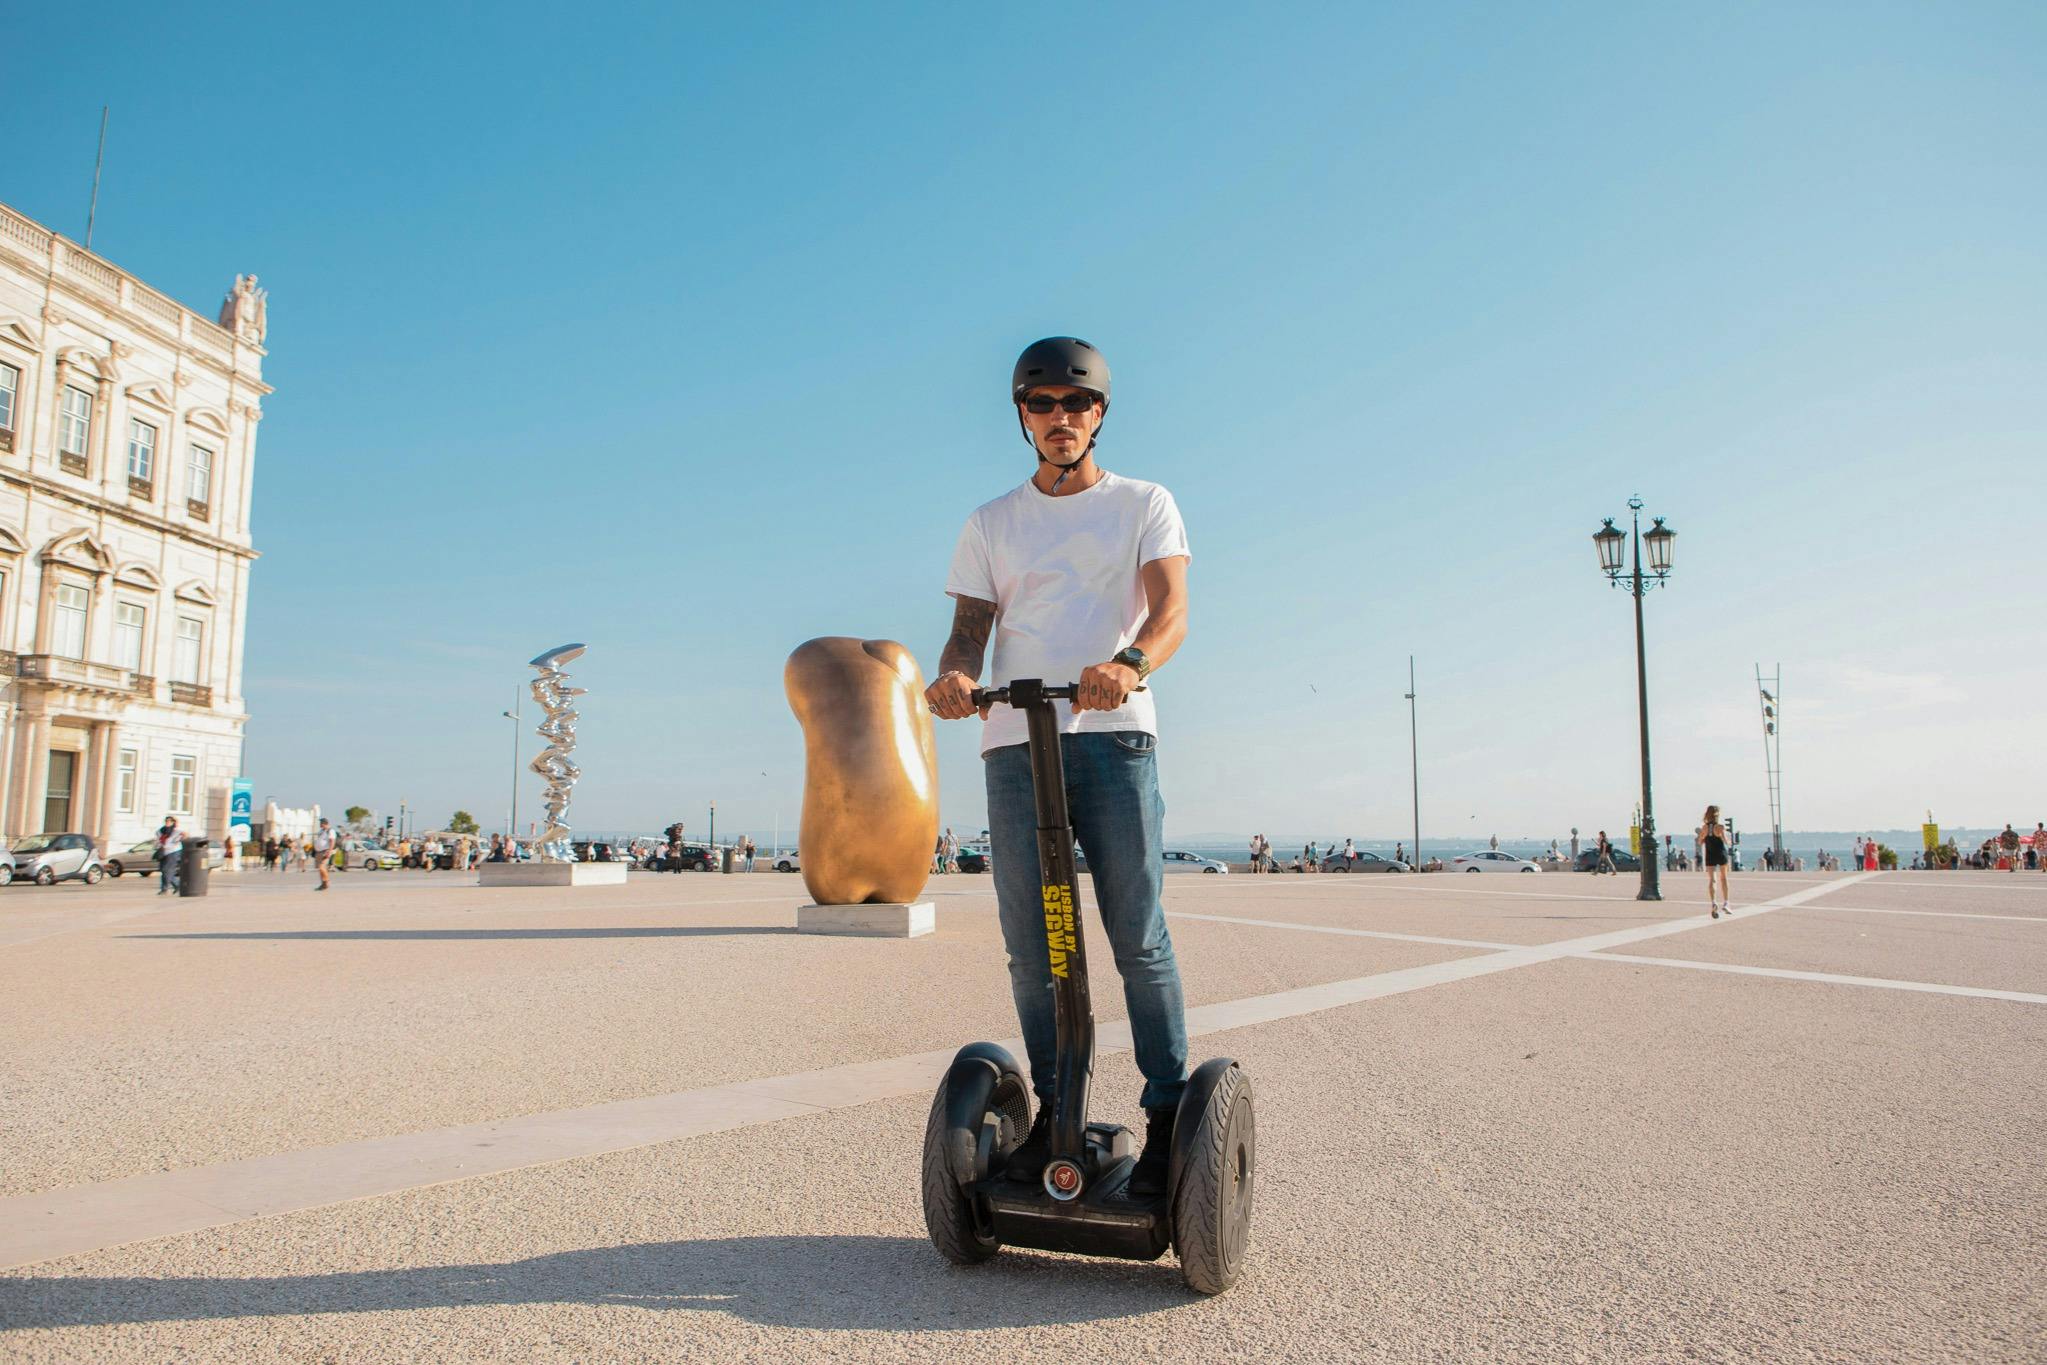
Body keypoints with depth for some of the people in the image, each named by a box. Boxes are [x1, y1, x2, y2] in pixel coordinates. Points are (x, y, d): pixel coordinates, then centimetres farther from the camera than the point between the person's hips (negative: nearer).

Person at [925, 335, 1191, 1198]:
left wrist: (1131, 662, -27)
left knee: (1139, 937, -5)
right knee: (1030, 946, 4)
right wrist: (956, 675, -16)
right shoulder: (992, 524, 19)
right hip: (1014, 743, 3)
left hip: (1114, 737, -2)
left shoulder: (1144, 504, 12)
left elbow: (1171, 608, -4)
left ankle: (1169, 1113, 7)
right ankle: (1053, 1110, 16)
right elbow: (970, 626, 9)